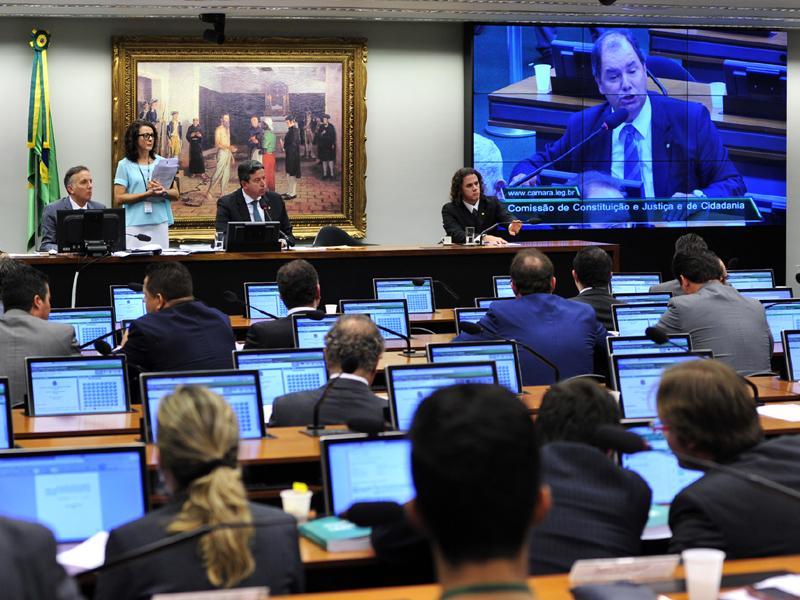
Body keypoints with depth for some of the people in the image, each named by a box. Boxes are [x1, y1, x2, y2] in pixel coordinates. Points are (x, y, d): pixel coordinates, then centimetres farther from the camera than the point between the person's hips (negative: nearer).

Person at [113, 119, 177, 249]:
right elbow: (119, 198, -4)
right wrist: (147, 194, -13)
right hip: (135, 224, -2)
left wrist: (162, 192, -12)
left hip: (160, 223, 3)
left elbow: (175, 194, 9)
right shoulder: (125, 165, 4)